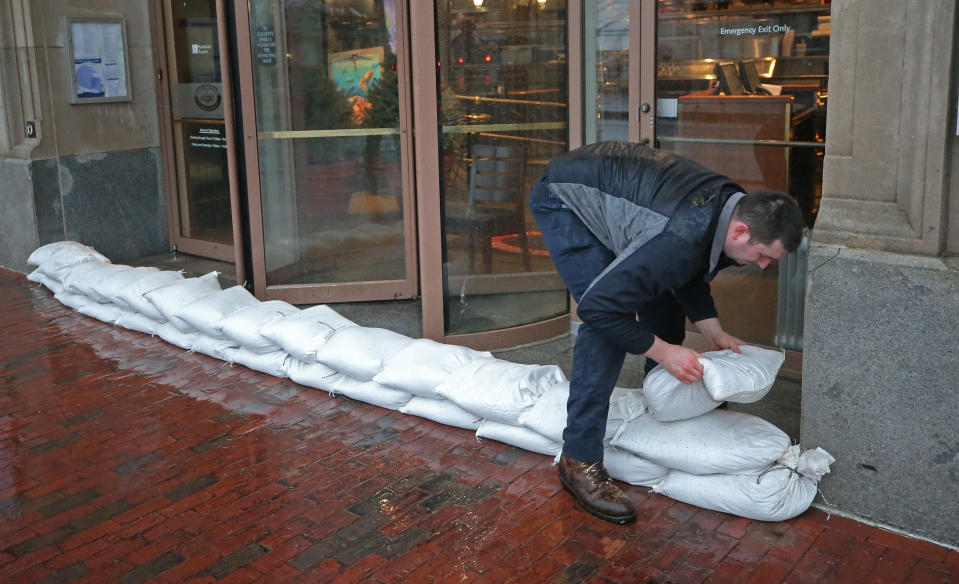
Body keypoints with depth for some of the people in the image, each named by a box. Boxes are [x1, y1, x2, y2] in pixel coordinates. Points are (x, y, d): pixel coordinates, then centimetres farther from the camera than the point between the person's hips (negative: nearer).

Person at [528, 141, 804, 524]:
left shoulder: (734, 206, -9)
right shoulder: (681, 237, -38)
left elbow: (691, 276, 10)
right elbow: (599, 305, -35)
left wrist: (714, 332, -1)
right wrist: (662, 351, -26)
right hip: (563, 197, -9)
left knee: (662, 298, 10)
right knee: (607, 327, -20)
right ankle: (579, 461, -14)